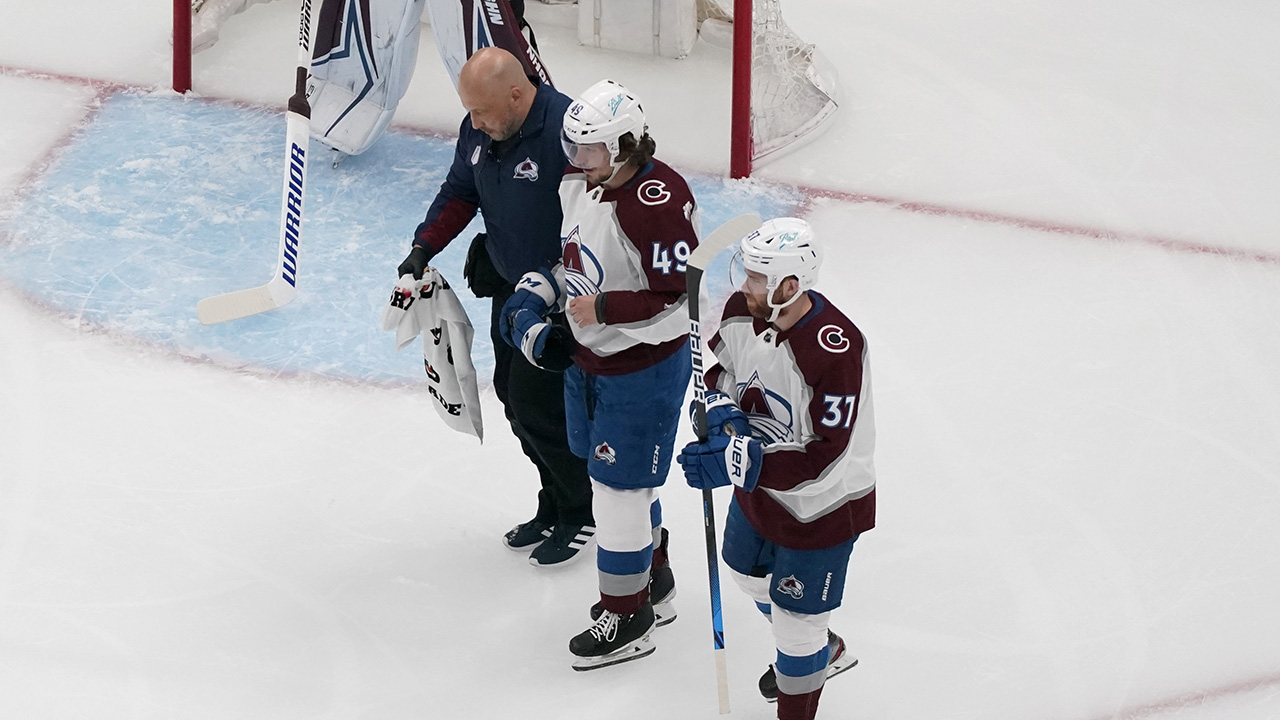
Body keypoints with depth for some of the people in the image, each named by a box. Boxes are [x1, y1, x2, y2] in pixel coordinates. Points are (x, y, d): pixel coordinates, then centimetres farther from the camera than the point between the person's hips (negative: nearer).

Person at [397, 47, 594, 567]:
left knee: (537, 401, -6)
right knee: (512, 393, 12)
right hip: (509, 285, 8)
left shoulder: (566, 130, -28)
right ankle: (555, 506, 28)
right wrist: (424, 247, 1)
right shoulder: (479, 131, -2)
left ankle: (580, 514, 13)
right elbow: (461, 192, 13)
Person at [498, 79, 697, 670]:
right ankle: (653, 584, 41)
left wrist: (605, 309, -31)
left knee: (620, 484, 0)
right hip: (587, 358, 9)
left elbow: (678, 295, -28)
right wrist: (532, 300, 2)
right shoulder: (578, 182, -1)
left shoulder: (659, 201, -29)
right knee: (614, 475, 22)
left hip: (643, 369, -9)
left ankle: (627, 617, 15)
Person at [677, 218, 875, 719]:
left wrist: (738, 460, -39)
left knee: (796, 618, 1)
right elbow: (720, 367, 8)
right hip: (758, 483, 9)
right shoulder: (741, 312, -14)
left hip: (821, 504, -9)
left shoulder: (834, 352, -37)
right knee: (750, 572, 30)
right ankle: (822, 650, 56)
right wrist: (723, 412, -13)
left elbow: (823, 458, -35)